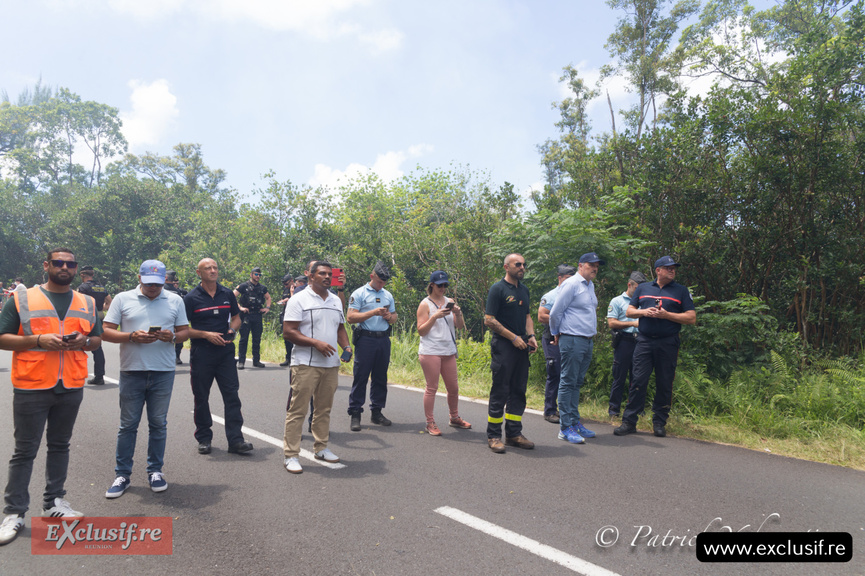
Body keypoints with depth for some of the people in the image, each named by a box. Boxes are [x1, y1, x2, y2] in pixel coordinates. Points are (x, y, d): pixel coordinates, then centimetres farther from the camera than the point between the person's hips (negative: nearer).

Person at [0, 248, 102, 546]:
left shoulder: (87, 304, 11)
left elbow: (97, 339, 15)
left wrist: (84, 342, -8)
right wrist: (38, 339, -18)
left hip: (71, 387, 3)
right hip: (31, 387, -3)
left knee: (60, 445, 14)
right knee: (24, 451, 3)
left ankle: (54, 501, 27)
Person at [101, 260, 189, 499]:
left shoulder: (175, 300, 8)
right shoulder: (123, 299, 4)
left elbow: (185, 331, 9)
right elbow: (106, 331, 0)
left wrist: (172, 337, -13)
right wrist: (132, 337, -16)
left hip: (163, 372, 1)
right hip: (131, 371, -1)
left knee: (158, 423, 9)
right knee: (128, 424, 6)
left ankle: (155, 471, 22)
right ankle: (122, 474, 18)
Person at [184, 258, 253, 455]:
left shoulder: (227, 294, 7)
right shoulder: (191, 298, -4)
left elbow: (236, 317, 17)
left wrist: (231, 331, -4)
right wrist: (206, 335, -17)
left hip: (225, 351, 2)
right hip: (201, 353, -2)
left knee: (232, 395, -2)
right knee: (201, 398, 8)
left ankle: (235, 440, 2)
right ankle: (204, 439, 23)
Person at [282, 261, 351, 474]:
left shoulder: (335, 301, 15)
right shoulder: (299, 299, -5)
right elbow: (288, 331, -12)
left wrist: (346, 347, 4)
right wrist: (316, 343, -19)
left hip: (331, 364, 6)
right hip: (305, 364, -6)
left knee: (324, 408, 13)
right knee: (297, 410, -3)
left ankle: (321, 448, 26)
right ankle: (290, 455, 4)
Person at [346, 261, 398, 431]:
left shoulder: (388, 295, 17)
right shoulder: (359, 293, -1)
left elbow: (394, 317, 21)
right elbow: (351, 317, -10)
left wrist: (389, 317, -3)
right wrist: (373, 312, -17)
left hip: (384, 340, 5)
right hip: (365, 339, -5)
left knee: (380, 377, 9)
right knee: (360, 377, -5)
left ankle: (376, 412, 18)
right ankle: (355, 414, 1)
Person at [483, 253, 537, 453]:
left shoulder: (524, 290, 15)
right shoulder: (498, 289, -8)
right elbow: (489, 320, -12)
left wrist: (531, 336, 5)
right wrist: (513, 337, -14)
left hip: (521, 346, 7)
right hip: (503, 346, -7)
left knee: (518, 391, 10)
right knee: (500, 391, -2)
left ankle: (514, 433, 20)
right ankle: (493, 435, 7)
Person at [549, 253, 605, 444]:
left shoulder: (590, 285, 17)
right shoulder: (571, 284, -10)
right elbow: (555, 312, -9)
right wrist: (555, 334, 3)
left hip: (588, 341, 8)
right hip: (572, 340, -8)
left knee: (577, 383, 14)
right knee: (568, 383, -4)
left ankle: (575, 423, 21)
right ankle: (565, 428, 0)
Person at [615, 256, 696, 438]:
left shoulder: (681, 290, 7)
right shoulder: (643, 288, 13)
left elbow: (692, 318, 1)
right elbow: (629, 311, 15)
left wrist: (666, 315, -10)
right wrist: (644, 312, -6)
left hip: (668, 344, 0)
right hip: (644, 341, 1)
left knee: (665, 384, 4)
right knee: (638, 381, -4)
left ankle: (659, 422, 16)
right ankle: (629, 421, 1)